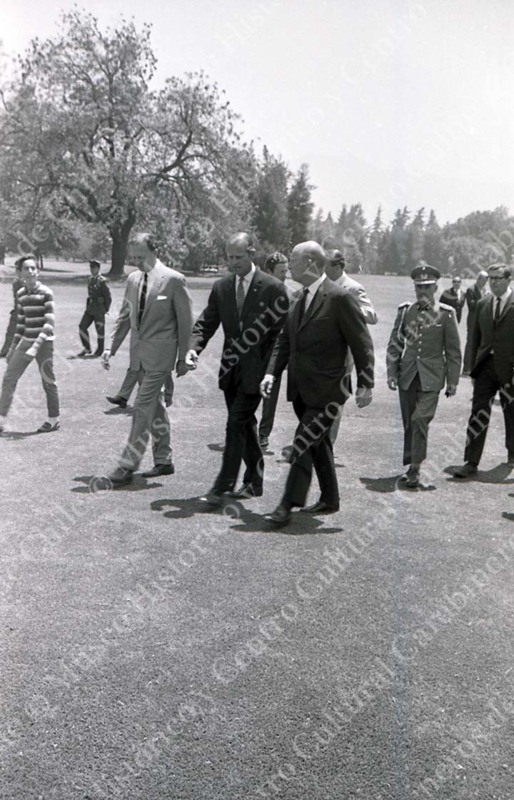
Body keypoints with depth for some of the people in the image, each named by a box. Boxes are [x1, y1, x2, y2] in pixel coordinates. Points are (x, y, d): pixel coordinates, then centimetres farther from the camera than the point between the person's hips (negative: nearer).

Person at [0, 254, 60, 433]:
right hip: (26, 342, 6)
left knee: (48, 382, 3)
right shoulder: (20, 294, 8)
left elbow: (50, 322, -15)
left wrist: (36, 345, -23)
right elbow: (21, 321, 16)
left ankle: (54, 419, 19)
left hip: (43, 343, -6)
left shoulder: (45, 293, -10)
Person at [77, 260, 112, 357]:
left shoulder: (102, 281, -13)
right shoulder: (90, 280, 9)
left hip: (99, 311, -7)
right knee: (82, 327, 2)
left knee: (100, 330, 7)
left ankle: (100, 350, 24)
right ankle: (87, 348, 15)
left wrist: (106, 309, -4)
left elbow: (108, 296, -11)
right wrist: (89, 305, 16)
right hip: (89, 309, 7)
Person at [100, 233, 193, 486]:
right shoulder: (133, 279, 9)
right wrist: (111, 347, 7)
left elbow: (185, 321, -6)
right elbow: (124, 316, 15)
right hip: (139, 353, 7)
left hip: (159, 353, -7)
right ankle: (163, 461, 25)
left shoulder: (173, 280, -10)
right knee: (155, 407, 14)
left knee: (143, 407, -9)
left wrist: (183, 357, -6)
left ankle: (128, 465, -4)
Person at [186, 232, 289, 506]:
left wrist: (272, 369, -10)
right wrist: (194, 348, -13)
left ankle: (222, 487, -3)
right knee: (245, 425, 15)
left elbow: (282, 332, -7)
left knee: (236, 424, -10)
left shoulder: (273, 288, -9)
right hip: (231, 368, 6)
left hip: (255, 370, -6)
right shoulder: (221, 286, 6)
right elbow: (206, 323, 6)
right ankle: (254, 481, 29)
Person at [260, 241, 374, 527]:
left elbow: (362, 343, -11)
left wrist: (365, 384, -13)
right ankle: (329, 499, 31)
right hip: (301, 389, 8)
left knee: (304, 444, -10)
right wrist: (272, 372, 0)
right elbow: (285, 342, 14)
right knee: (318, 444, 17)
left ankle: (288, 505, -4)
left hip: (326, 390, -8)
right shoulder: (300, 302, 11)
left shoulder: (340, 298, -13)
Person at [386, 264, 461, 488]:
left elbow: (453, 350, 1)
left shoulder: (446, 314, -2)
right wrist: (391, 372, 1)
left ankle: (414, 468, -4)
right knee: (408, 423, 10)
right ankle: (410, 464, 26)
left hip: (431, 377, -3)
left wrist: (452, 380, -1)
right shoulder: (405, 310, 4)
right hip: (407, 375, 3)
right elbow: (394, 343, 8)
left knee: (420, 420, -13)